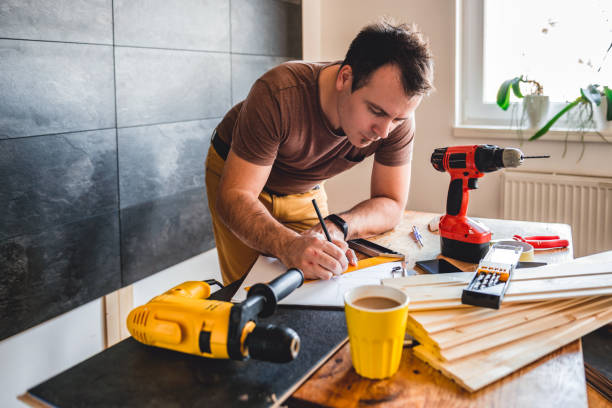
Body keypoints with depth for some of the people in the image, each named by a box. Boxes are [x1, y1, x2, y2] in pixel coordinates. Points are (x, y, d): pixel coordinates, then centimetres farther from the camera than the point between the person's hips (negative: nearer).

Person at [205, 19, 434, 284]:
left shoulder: (397, 113, -25)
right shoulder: (279, 95, -37)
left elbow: (392, 205, -19)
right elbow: (234, 195, -37)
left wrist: (336, 227, -40)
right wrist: (289, 245, -57)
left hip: (306, 190, 4)